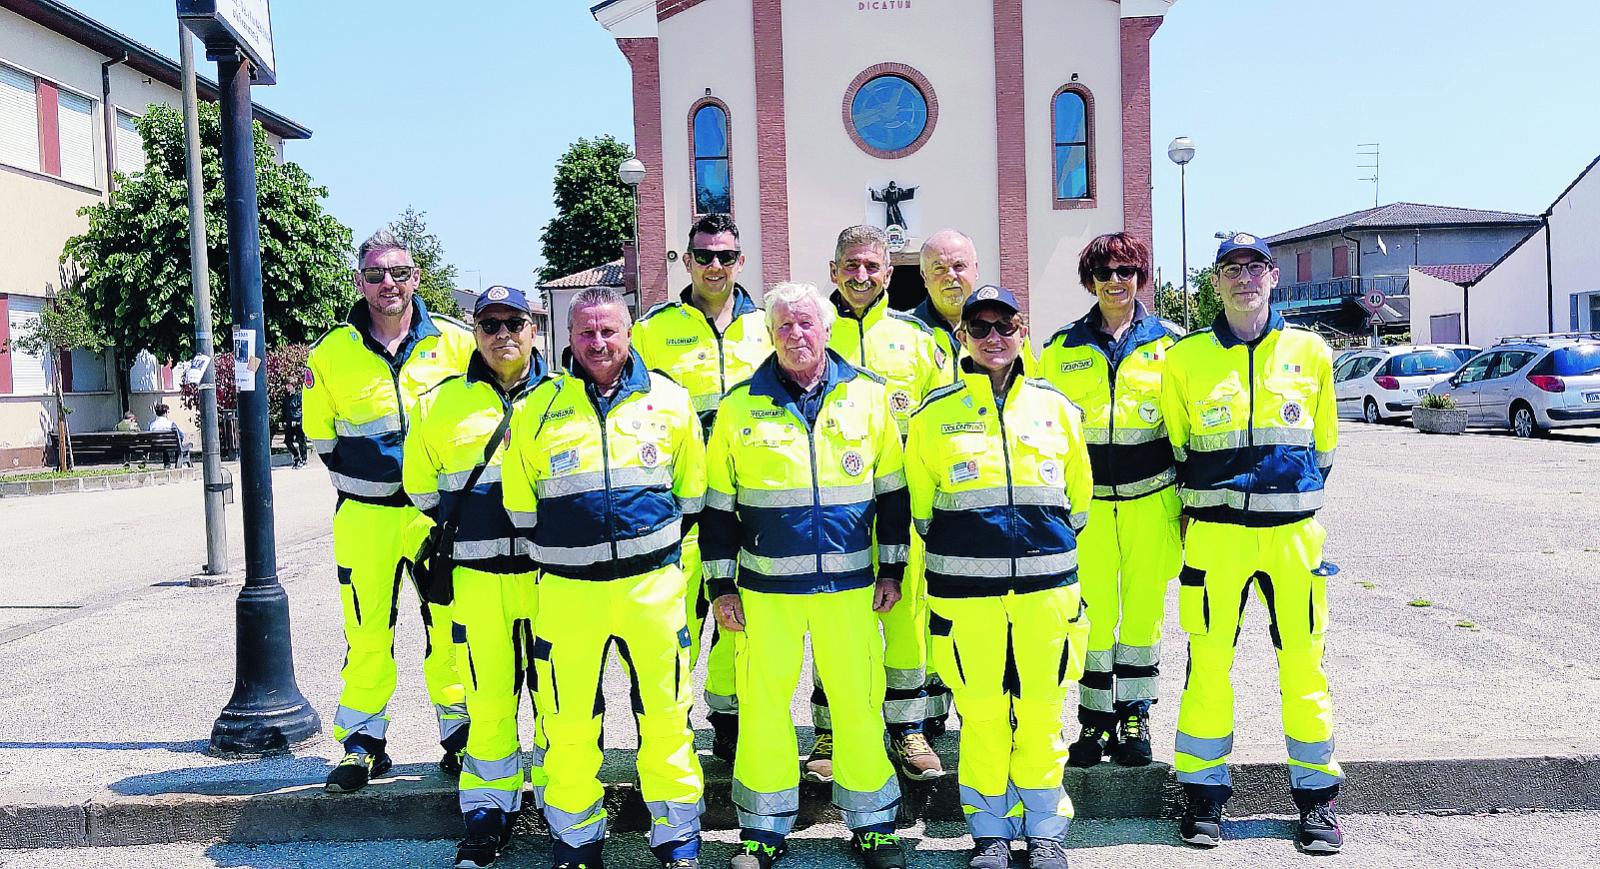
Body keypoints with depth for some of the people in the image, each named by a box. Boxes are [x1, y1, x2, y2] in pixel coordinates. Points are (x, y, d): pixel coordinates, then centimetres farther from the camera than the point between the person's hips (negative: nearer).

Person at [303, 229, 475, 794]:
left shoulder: (456, 343, -2)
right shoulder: (331, 354, 0)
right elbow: (320, 433, 13)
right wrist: (359, 479, 9)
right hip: (364, 515, 1)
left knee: (451, 629, 4)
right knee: (367, 634, 6)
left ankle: (460, 737, 18)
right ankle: (363, 743, 20)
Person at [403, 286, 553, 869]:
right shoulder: (439, 406, 8)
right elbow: (420, 489, 18)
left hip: (552, 571, 0)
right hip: (477, 576, 1)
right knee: (488, 699, 5)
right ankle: (488, 817, 19)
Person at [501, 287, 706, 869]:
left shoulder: (671, 401, 5)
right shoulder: (536, 409, 4)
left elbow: (692, 492, 14)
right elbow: (520, 505, 12)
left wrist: (658, 545, 10)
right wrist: (562, 549, 10)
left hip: (653, 585, 0)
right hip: (568, 590, 0)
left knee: (666, 717, 6)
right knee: (568, 726, 6)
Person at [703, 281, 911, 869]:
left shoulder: (867, 396, 4)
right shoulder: (739, 407, 2)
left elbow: (892, 490, 9)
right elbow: (717, 505, 5)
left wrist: (891, 570, 6)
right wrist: (721, 587, 3)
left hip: (849, 584, 0)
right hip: (766, 586, 0)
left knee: (859, 700, 5)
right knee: (763, 701, 6)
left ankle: (872, 822, 23)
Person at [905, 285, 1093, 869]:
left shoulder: (1056, 408, 7)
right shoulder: (935, 415, 3)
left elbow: (1078, 493, 17)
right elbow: (920, 503, 12)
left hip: (1046, 584, 1)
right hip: (965, 588, -1)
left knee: (1041, 711, 6)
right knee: (981, 712, 5)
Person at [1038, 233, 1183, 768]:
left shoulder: (1170, 343, 4)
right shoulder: (1061, 348, 6)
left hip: (1151, 498, 0)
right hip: (1088, 501, 0)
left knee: (1144, 610, 6)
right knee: (1093, 612, 2)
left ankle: (1134, 717, 21)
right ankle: (1095, 720, 16)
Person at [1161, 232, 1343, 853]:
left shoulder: (1308, 350, 7)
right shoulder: (1186, 358, 3)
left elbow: (1323, 442, 16)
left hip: (1292, 531, 1)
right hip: (1215, 534, -1)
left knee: (1303, 661, 5)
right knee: (1209, 661, 1)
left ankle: (1316, 794, 20)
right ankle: (1204, 790, 15)